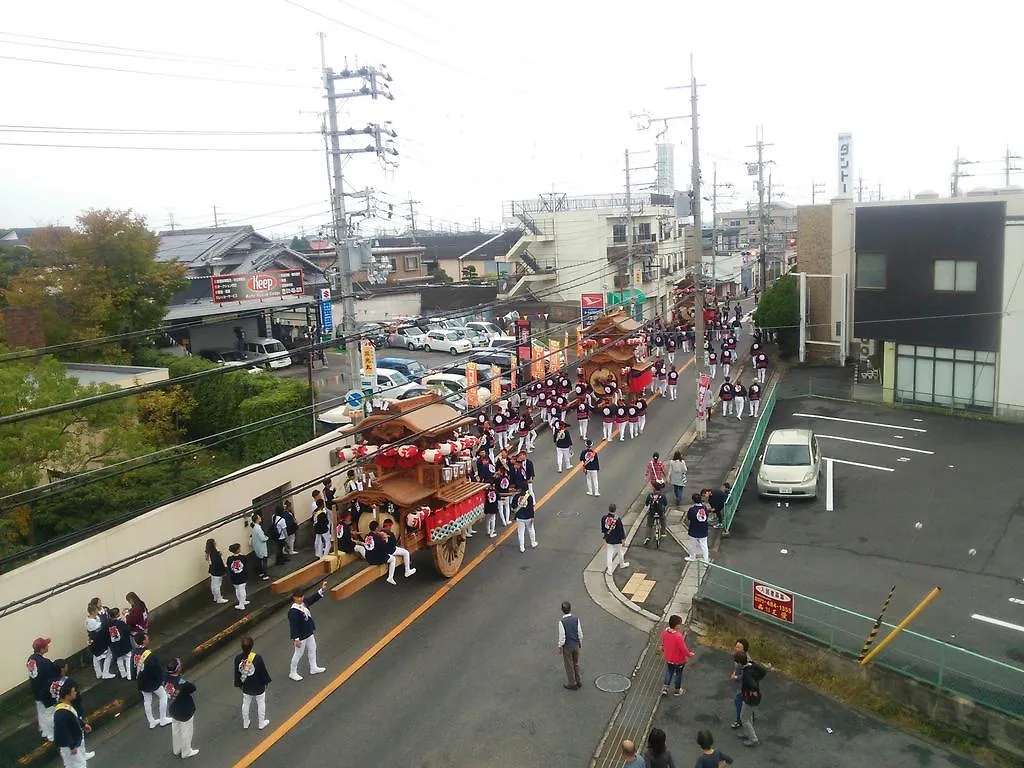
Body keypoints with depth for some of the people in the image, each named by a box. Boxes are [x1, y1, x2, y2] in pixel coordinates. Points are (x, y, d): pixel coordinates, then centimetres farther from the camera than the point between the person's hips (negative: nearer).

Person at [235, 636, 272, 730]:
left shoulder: (238, 658, -18)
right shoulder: (257, 658, -28)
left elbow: (237, 673, -4)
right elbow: (263, 671, -17)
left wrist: (239, 684, 13)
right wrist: (266, 681, 1)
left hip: (246, 686, 3)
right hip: (258, 686, -3)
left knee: (245, 704, 24)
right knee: (261, 704, 18)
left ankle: (245, 723, 40)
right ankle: (261, 723, 31)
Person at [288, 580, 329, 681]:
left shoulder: (304, 602, -7)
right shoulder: (293, 611, -31)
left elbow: (313, 598, 6)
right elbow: (293, 626, -27)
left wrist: (322, 589, -6)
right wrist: (296, 639, -24)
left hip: (309, 633, 9)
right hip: (301, 637, -9)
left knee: (312, 650, 24)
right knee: (298, 654, 10)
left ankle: (313, 668, 43)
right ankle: (292, 673, 30)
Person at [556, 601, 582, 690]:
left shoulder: (562, 622, -25)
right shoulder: (576, 619, -12)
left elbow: (562, 637, -19)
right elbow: (580, 633, -3)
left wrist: (560, 647, -3)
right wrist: (580, 643, 13)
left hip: (567, 647, -4)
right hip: (576, 645, 4)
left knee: (569, 665, 13)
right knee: (576, 664, 23)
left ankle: (572, 684, 26)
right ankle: (578, 682, 36)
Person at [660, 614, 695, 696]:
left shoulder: (664, 631, -18)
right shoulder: (678, 636, -37)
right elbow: (684, 648, -23)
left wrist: (663, 650, 21)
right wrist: (690, 654, -3)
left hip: (668, 658, 5)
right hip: (679, 660, -5)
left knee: (669, 672, 27)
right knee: (678, 674, 20)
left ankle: (665, 688, 33)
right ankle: (677, 690, 39)